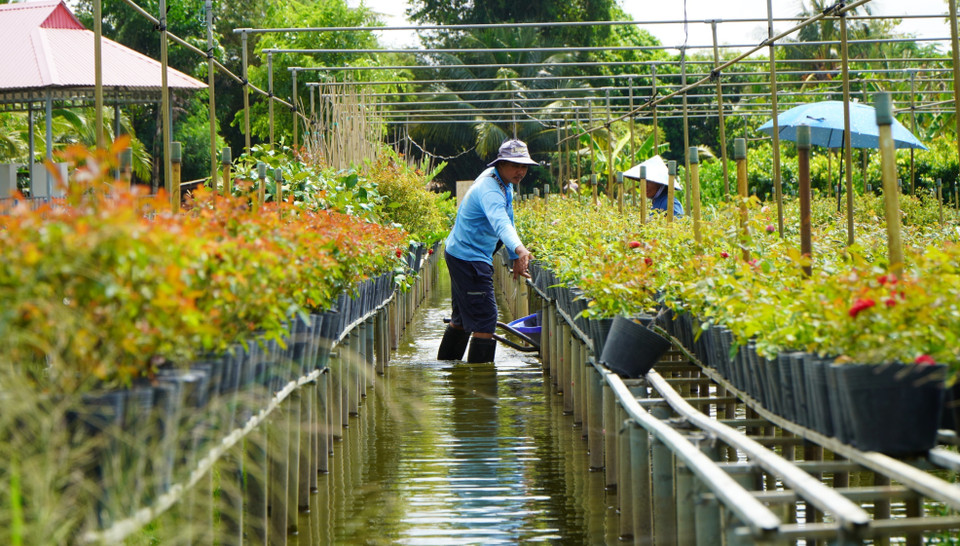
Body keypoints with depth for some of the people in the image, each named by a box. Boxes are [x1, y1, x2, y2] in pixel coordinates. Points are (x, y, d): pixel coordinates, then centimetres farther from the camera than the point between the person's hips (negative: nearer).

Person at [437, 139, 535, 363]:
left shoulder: (503, 183, 7)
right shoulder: (489, 189, -26)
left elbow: (507, 221, 19)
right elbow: (500, 223, -45)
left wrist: (515, 258, 20)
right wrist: (519, 248, -62)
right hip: (470, 259, -11)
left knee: (463, 317, 21)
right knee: (485, 319, -14)